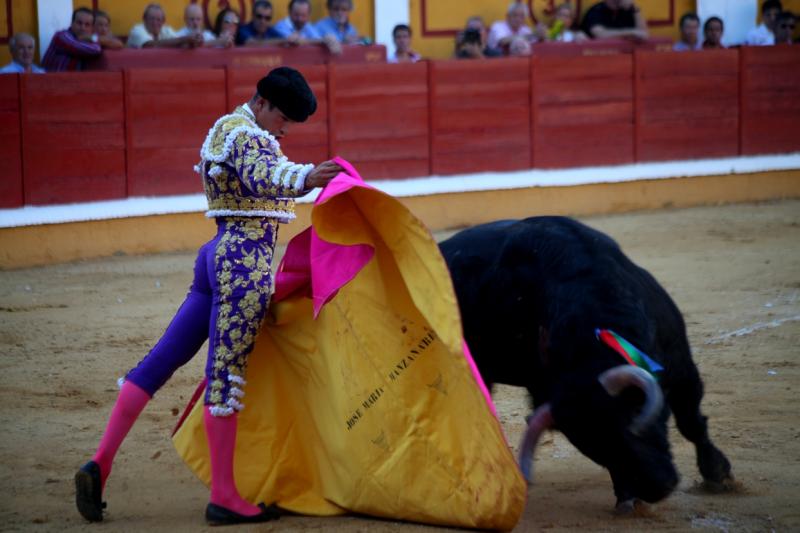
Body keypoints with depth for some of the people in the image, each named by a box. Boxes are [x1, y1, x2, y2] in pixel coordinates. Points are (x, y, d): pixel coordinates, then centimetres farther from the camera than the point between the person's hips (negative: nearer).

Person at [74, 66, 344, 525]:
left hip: (218, 254, 10)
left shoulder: (224, 128, 19)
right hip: (247, 264, -10)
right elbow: (264, 176, -36)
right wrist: (306, 178, -54)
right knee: (227, 375, -7)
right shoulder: (249, 136, -13)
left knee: (162, 360, 8)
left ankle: (100, 465, 7)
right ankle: (225, 499, -3)